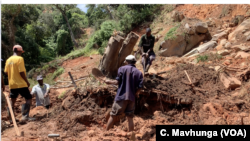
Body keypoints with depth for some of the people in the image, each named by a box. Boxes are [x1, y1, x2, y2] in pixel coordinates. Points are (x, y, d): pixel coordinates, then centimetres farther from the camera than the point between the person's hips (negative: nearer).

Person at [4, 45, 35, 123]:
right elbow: (21, 72, -17)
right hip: (21, 84, -7)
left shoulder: (8, 60, 10)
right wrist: (27, 81, -8)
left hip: (12, 84, 8)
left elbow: (6, 72, 12)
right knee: (28, 98, 1)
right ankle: (25, 116, -7)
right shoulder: (19, 58, -12)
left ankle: (11, 118, 20)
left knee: (12, 100, 15)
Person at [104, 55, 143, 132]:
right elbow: (140, 87, 0)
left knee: (112, 115, 7)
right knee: (130, 117, 11)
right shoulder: (139, 73, 6)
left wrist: (109, 82, 9)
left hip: (121, 96, -3)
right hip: (131, 98, 3)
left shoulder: (122, 69, -2)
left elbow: (117, 82, -8)